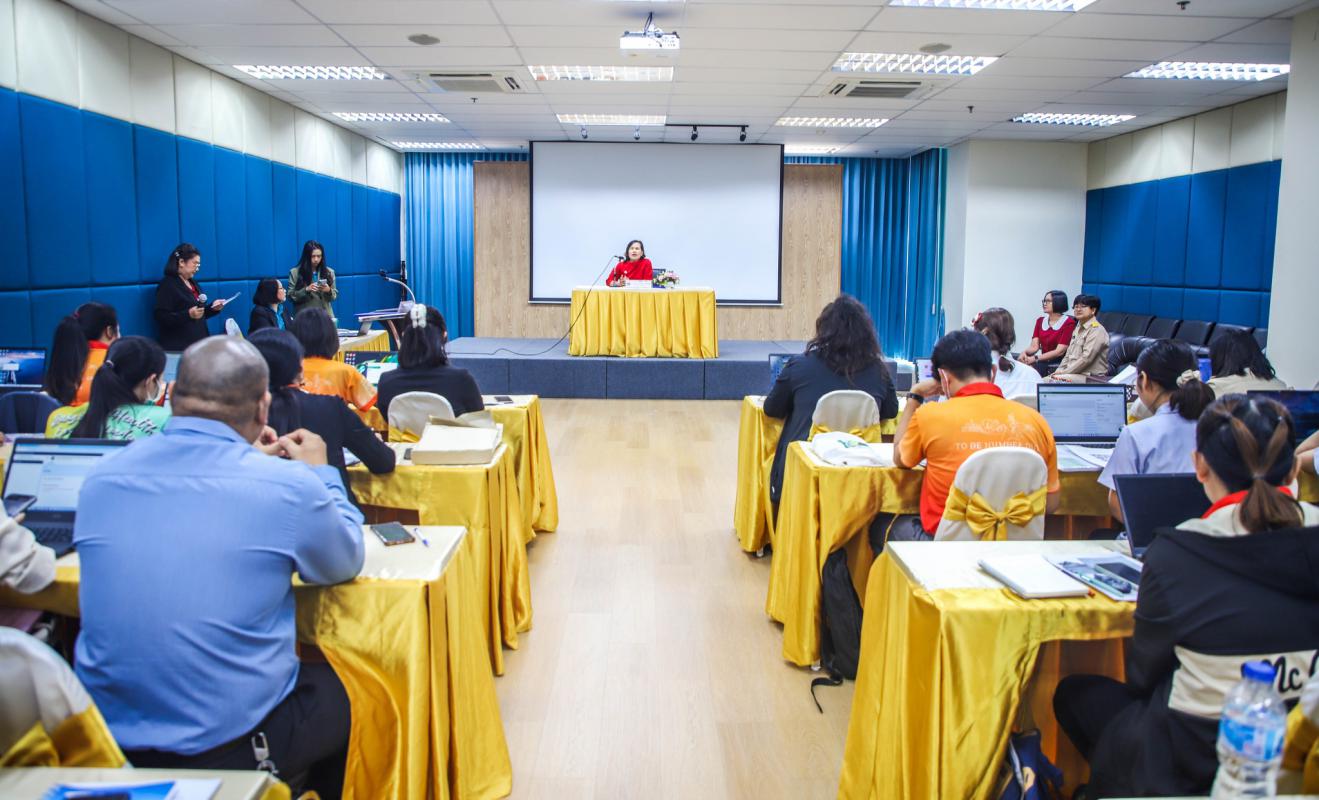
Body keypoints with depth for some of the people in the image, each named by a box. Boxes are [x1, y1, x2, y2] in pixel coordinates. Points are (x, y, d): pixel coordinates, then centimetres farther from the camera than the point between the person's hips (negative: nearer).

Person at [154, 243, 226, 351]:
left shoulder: (193, 284, 17)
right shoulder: (167, 285, -8)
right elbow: (161, 318, -17)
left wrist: (212, 307, 5)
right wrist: (188, 315, -27)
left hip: (199, 343, 8)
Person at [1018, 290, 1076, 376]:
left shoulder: (1068, 323, -5)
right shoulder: (1040, 321, 13)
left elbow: (1059, 351, -13)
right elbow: (1034, 347, 3)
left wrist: (1035, 358, -22)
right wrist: (1024, 352, -20)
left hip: (1059, 365, -5)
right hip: (1043, 363, 5)